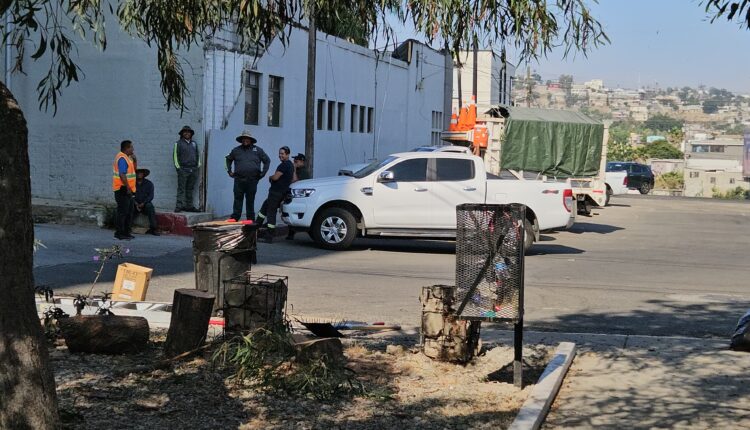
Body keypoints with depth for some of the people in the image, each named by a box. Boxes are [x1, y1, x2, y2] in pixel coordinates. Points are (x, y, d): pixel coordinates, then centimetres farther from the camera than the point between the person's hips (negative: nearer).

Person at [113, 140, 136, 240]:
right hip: (123, 189, -11)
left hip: (127, 190, 11)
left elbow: (133, 169, 24)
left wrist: (133, 158, 11)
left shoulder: (126, 157, 15)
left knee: (129, 211, 14)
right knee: (122, 211, -7)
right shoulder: (122, 158, -17)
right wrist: (128, 188, -24)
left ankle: (126, 232, 21)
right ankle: (119, 233, -3)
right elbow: (122, 175, -24)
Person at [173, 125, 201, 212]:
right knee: (181, 189, -8)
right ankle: (179, 206, -10)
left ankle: (189, 206, 12)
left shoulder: (194, 143, 17)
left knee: (190, 189, 8)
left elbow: (197, 155, 23)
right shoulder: (178, 143, 1)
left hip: (193, 169, 5)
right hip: (183, 169, -5)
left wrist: (198, 165, 13)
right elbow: (175, 155, -2)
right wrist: (178, 166, -8)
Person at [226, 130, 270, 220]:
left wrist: (263, 173, 7)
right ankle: (235, 218, 0)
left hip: (252, 180, 0)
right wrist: (229, 171, 15)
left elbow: (267, 161, 14)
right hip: (239, 180, 1)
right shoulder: (236, 150, 10)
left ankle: (251, 219, 10)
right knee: (238, 200, -2)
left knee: (250, 200, 5)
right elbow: (228, 159, 26)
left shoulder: (257, 150, 7)